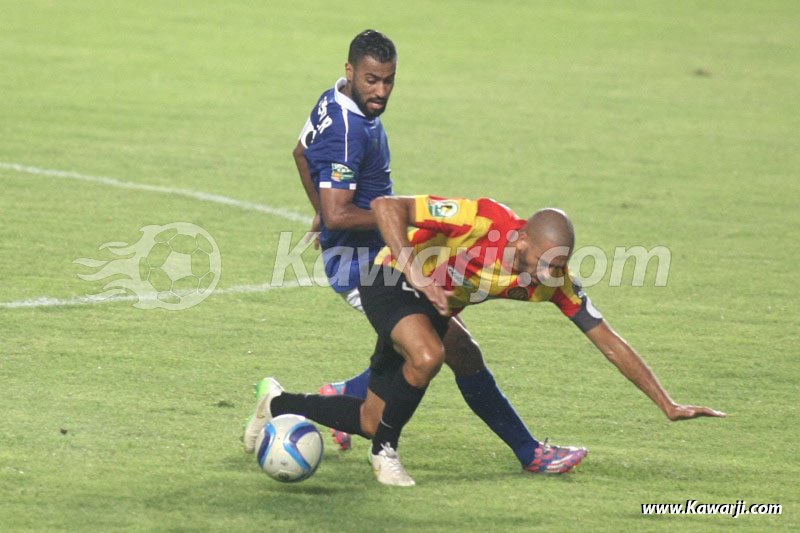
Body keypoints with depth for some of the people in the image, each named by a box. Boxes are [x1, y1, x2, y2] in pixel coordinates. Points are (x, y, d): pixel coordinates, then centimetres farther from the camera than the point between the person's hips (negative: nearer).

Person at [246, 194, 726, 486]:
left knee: (370, 422, 7)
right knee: (427, 355, -37)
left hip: (435, 310, 6)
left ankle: (280, 405, 33)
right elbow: (387, 207, -31)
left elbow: (609, 341, -13)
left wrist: (669, 405, -16)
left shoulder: (554, 281, -18)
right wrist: (415, 273, -40)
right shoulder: (483, 220, -34)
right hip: (392, 283, -6)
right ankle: (386, 451, -12)